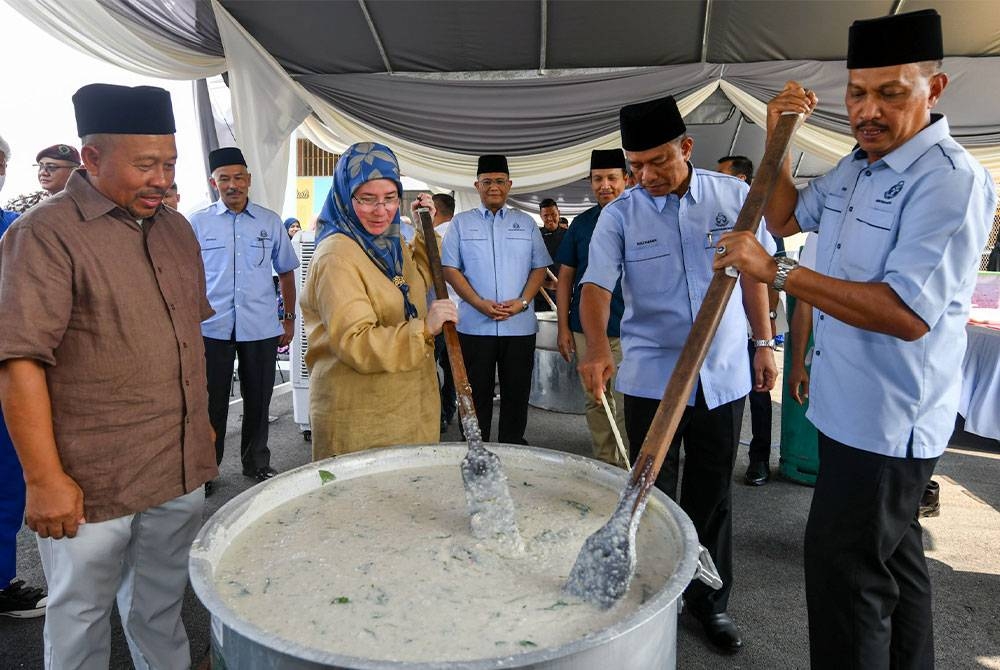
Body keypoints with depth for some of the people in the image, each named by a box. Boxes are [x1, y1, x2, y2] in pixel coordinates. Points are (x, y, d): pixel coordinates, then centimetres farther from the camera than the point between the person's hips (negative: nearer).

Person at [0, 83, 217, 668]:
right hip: (93, 482, -6)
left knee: (163, 604, 22)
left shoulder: (176, 229, 8)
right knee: (82, 619, 14)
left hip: (182, 468, 6)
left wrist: (202, 418, 17)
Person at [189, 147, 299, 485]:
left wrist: (289, 318, 10)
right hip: (212, 328, -1)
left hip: (261, 329, 1)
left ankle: (257, 463, 30)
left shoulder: (270, 222, 5)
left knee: (258, 401, 13)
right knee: (212, 403, 7)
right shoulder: (198, 223, 2)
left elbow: (286, 271, 12)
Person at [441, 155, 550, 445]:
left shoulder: (525, 223, 12)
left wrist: (522, 301, -10)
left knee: (516, 395, 7)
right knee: (476, 395, 5)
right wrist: (480, 304, -12)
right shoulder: (461, 222, 8)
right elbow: (450, 269, 1)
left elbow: (539, 267, 8)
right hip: (474, 325, -1)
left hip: (520, 325, 2)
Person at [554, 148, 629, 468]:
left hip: (629, 330, -3)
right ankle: (604, 465, 26)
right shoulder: (581, 223, 8)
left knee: (626, 407, -4)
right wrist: (563, 327, 4)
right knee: (595, 402, 12)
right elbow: (565, 277, 9)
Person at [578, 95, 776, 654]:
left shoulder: (734, 196, 0)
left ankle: (710, 600, 31)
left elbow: (752, 273, 10)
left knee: (713, 495, 13)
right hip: (651, 377, -1)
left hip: (724, 375, 1)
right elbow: (597, 284, -13)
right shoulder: (619, 214, -4)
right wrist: (598, 347, -30)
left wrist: (765, 342, 10)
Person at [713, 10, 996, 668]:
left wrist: (777, 271, -29)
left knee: (845, 565, -1)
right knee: (895, 554, 24)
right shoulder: (857, 166, 8)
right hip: (851, 405, 9)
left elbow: (908, 313, -30)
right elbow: (785, 218, 22)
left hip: (889, 418, -9)